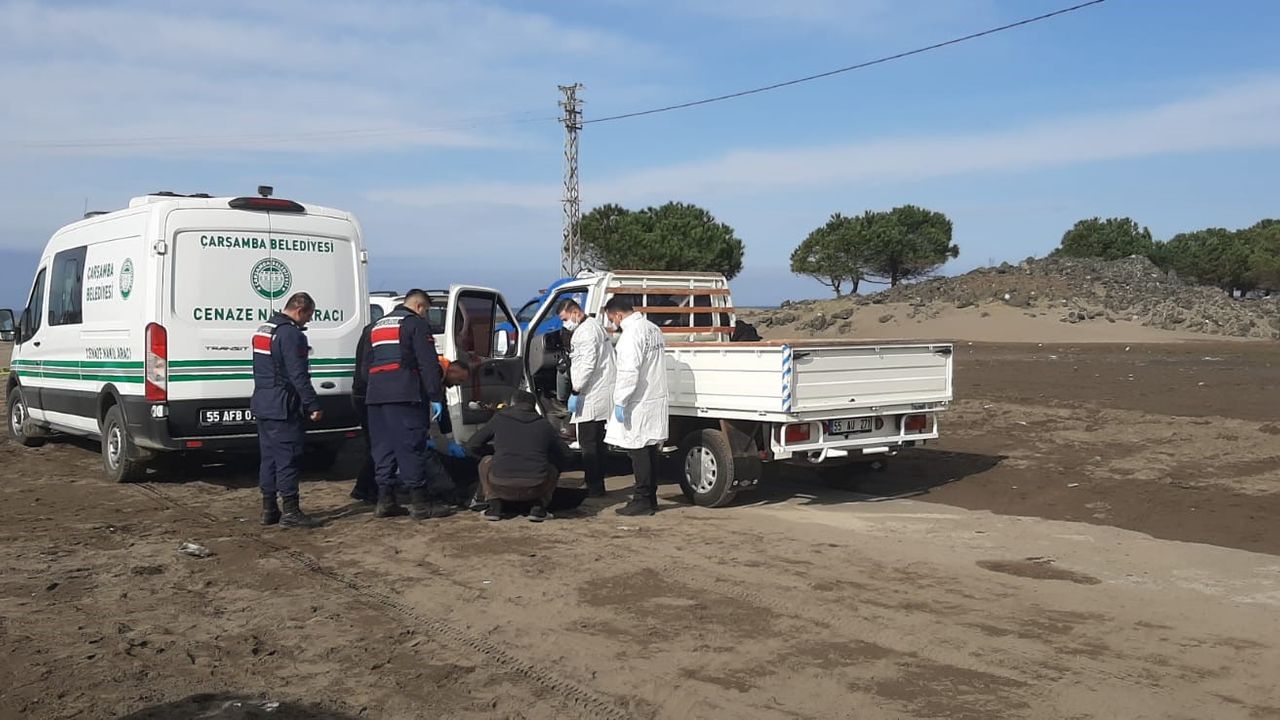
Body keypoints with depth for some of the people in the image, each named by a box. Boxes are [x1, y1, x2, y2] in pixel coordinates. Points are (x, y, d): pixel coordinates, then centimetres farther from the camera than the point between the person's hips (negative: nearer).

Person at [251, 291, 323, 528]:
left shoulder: (262, 329, 16)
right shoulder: (291, 334, -15)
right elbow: (299, 376, -20)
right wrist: (313, 405, -18)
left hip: (262, 406, 10)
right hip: (283, 408, -10)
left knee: (269, 457, 13)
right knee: (288, 458, -6)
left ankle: (268, 509, 19)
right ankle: (290, 512, -4)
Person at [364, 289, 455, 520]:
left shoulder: (377, 326, 26)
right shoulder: (416, 323, -1)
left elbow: (367, 364, 28)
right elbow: (428, 364, -9)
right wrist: (436, 397, -10)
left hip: (375, 396, 8)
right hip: (405, 396, -8)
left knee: (382, 447, 11)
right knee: (411, 447, -6)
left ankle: (385, 500, 12)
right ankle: (419, 502, -5)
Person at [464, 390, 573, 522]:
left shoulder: (499, 419, 12)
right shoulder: (544, 424, 15)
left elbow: (471, 446, 19)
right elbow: (566, 456, 20)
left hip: (501, 486, 0)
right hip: (535, 488, 0)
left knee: (485, 462, 30)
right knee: (553, 469, 31)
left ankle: (494, 507, 14)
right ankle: (537, 507, 12)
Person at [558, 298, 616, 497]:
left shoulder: (587, 330, -13)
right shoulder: (594, 326, 20)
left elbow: (588, 364, -22)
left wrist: (575, 392, -20)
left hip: (592, 398, -10)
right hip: (599, 396, 11)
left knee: (588, 444, -6)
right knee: (595, 444, 14)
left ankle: (594, 488, -3)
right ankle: (597, 486, 19)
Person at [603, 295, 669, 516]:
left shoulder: (632, 335, -17)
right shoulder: (652, 328, 13)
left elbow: (629, 372, -23)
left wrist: (620, 402, -19)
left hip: (638, 404, -10)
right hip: (655, 399, 10)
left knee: (639, 452, -4)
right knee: (650, 450, 13)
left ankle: (642, 500, 1)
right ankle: (650, 498, 20)